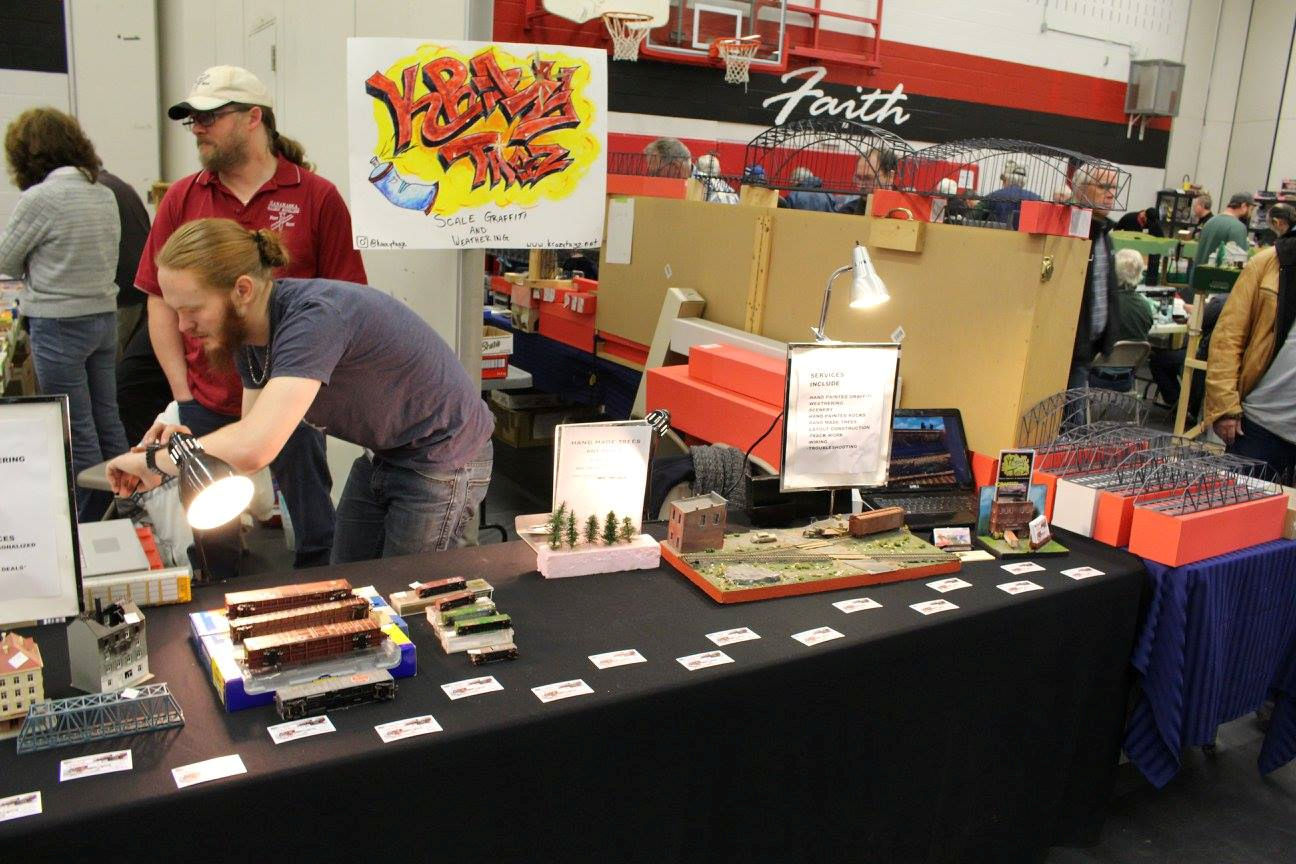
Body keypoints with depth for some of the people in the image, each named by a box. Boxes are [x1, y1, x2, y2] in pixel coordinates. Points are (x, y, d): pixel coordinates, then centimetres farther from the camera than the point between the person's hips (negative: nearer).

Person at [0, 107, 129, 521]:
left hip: (59, 325, -7)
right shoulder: (105, 195, 6)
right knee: (107, 424, 14)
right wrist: (44, 260, 11)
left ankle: (85, 530, 9)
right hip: (104, 316, 7)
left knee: (77, 435, 0)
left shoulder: (38, 199, -14)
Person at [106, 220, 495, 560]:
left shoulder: (314, 318, -32)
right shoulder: (245, 331, -2)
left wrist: (152, 460, -26)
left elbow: (254, 448, -41)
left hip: (441, 459, -9)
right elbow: (253, 437, 5)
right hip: (383, 456, 9)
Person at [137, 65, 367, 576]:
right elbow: (161, 299, 7)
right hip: (206, 405, 3)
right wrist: (182, 391, 0)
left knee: (315, 534, 10)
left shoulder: (318, 198, -3)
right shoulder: (181, 199, 6)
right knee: (215, 542, 14)